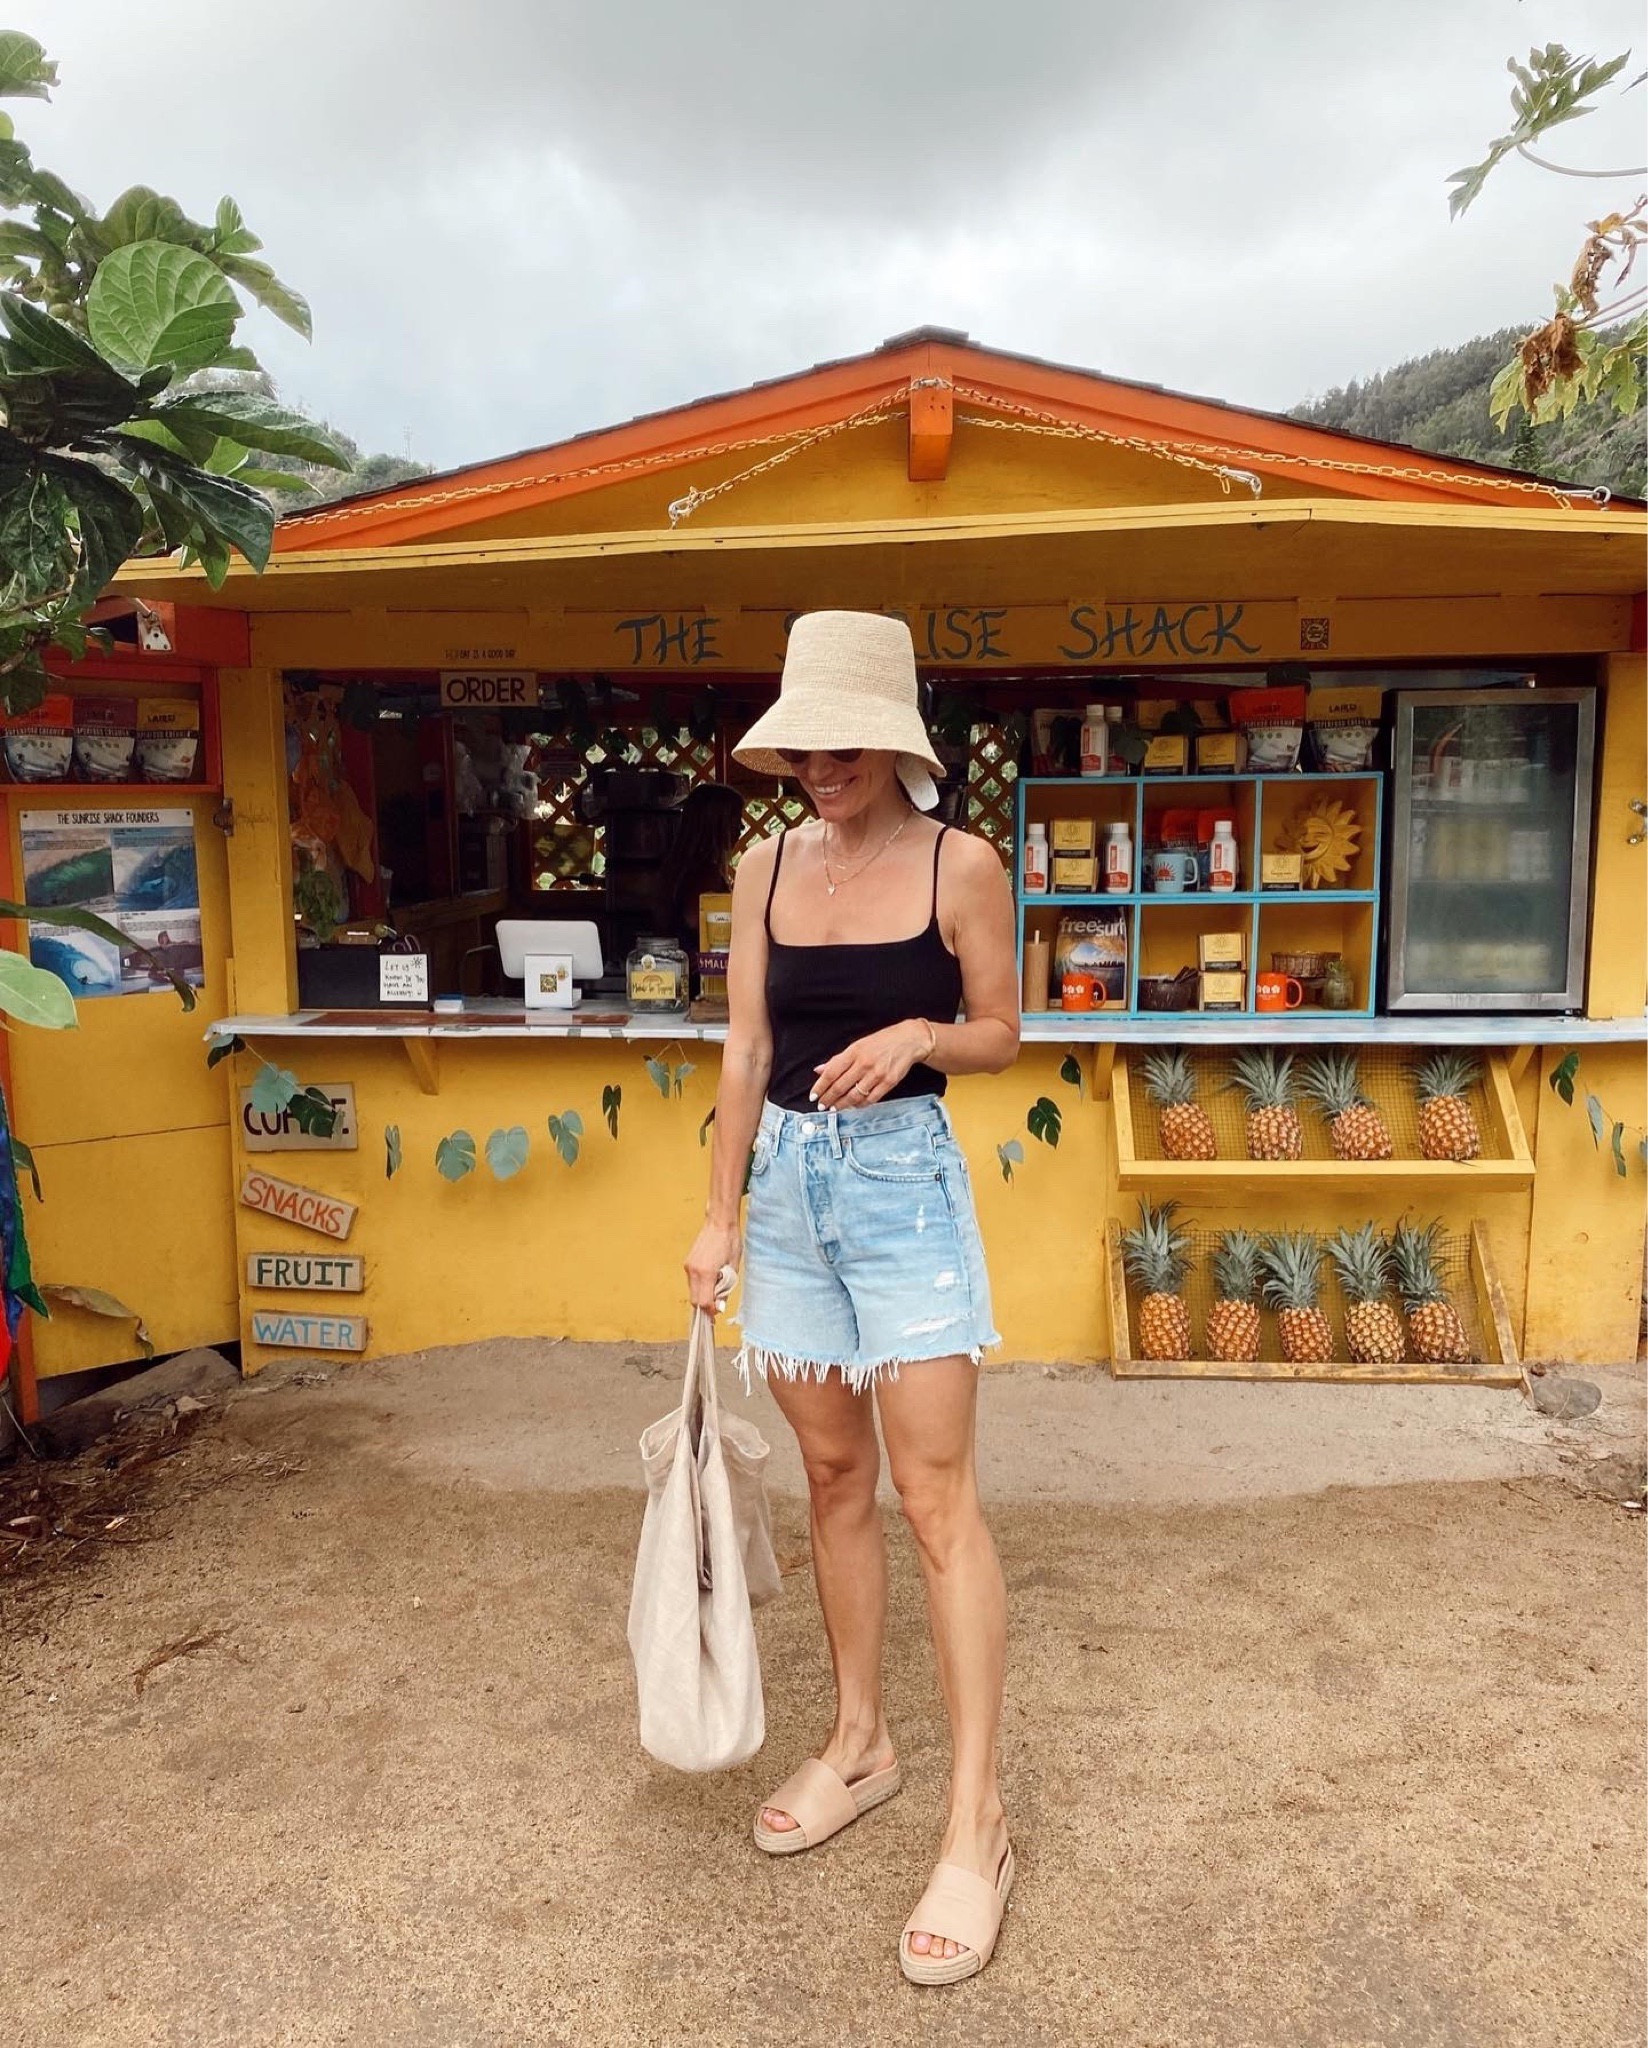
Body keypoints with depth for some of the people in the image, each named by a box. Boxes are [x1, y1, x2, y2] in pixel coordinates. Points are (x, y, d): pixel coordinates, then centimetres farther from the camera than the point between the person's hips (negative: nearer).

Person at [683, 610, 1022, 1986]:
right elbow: (746, 1049, 7)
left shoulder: (960, 866, -6)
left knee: (936, 1492, -4)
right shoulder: (768, 869, 6)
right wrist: (719, 1213, 5)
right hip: (787, 1181, 5)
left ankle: (977, 1819, 9)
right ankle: (860, 1742, 31)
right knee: (834, 1476, 14)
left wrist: (919, 1036, -21)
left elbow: (1002, 1037, 1)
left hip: (904, 1179, -4)